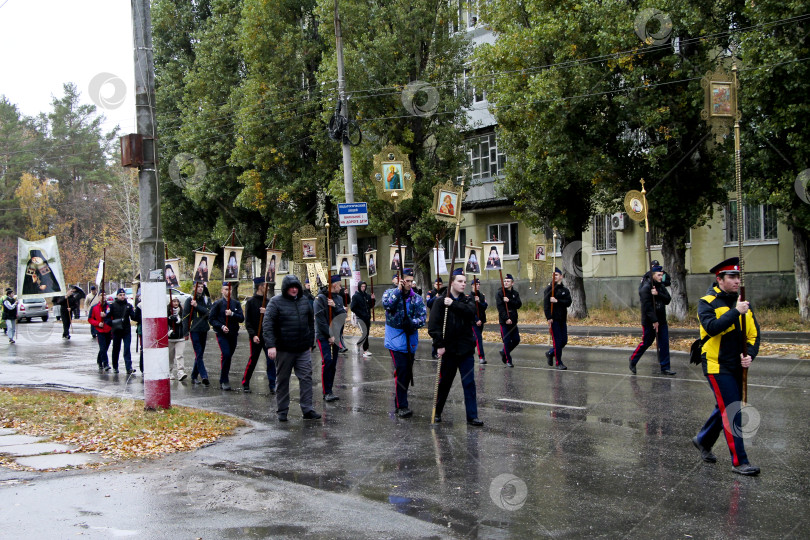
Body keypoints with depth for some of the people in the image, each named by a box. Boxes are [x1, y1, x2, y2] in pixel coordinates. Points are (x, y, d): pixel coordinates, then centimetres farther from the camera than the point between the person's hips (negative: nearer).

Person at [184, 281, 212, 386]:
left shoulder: (207, 299, 9)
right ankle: (204, 376, -17)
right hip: (194, 330, -4)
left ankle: (194, 377, 22)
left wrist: (197, 306, -17)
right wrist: (186, 332, -7)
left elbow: (209, 312, -7)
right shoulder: (189, 300, 0)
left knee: (199, 354, 11)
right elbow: (185, 316, -1)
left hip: (204, 330, 4)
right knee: (198, 354, -11)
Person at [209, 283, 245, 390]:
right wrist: (221, 326, -15)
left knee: (229, 356, 10)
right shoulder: (217, 304, -1)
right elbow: (211, 319, -2)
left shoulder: (236, 304, 8)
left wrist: (232, 314, -14)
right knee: (226, 354, -17)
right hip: (222, 334, -4)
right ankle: (224, 381, -9)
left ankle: (223, 380, 25)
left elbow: (242, 318, 2)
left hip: (233, 334, 4)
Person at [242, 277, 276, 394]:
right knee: (253, 360, 5)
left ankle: (272, 386, 2)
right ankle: (245, 383, 21)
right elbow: (247, 321, -6)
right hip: (256, 337, -4)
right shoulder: (251, 302, -3)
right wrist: (253, 335, -15)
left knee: (271, 360, -2)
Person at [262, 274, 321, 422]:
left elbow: (311, 322, 19)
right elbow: (267, 324, -12)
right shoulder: (276, 302, -5)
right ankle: (282, 411, 18)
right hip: (284, 349, -3)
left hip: (303, 349, 4)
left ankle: (307, 410, 3)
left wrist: (310, 341, 15)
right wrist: (270, 345, -21)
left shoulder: (304, 301, 9)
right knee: (282, 380, 7)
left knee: (306, 378, -1)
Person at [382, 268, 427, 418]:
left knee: (408, 372, 11)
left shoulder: (416, 298, 8)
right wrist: (398, 290, -21)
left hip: (411, 341, 5)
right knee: (401, 371, -14)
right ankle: (402, 407, -11)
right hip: (395, 339, -5)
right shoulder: (390, 293, 1)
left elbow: (423, 317, -2)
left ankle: (398, 402, 28)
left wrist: (411, 323, -20)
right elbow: (387, 304, -22)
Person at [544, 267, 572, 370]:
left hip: (563, 319, 5)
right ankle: (559, 363, 2)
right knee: (557, 341, -6)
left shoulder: (565, 290, 11)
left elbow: (568, 302, -3)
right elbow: (546, 304, -10)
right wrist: (548, 318, -18)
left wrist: (557, 301, -17)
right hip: (553, 319, -5)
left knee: (564, 341, 6)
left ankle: (550, 353, 29)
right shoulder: (549, 289, -1)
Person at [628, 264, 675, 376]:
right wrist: (654, 321, -20)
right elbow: (647, 306, -19)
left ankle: (665, 368, 8)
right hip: (649, 322, -7)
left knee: (664, 344, 3)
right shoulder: (646, 288, -14)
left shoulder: (661, 286, 10)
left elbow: (668, 299, -2)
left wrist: (658, 294, -19)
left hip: (661, 320, 7)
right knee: (646, 343, 2)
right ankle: (632, 361, 23)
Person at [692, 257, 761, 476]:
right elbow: (712, 327, -26)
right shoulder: (707, 302, -9)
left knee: (726, 408, 18)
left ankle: (703, 441, 39)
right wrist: (735, 312, -26)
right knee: (732, 413, -7)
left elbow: (754, 333, 6)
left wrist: (750, 355, -10)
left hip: (738, 367, 7)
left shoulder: (743, 302, 8)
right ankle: (739, 461, -1)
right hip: (717, 366, -7)